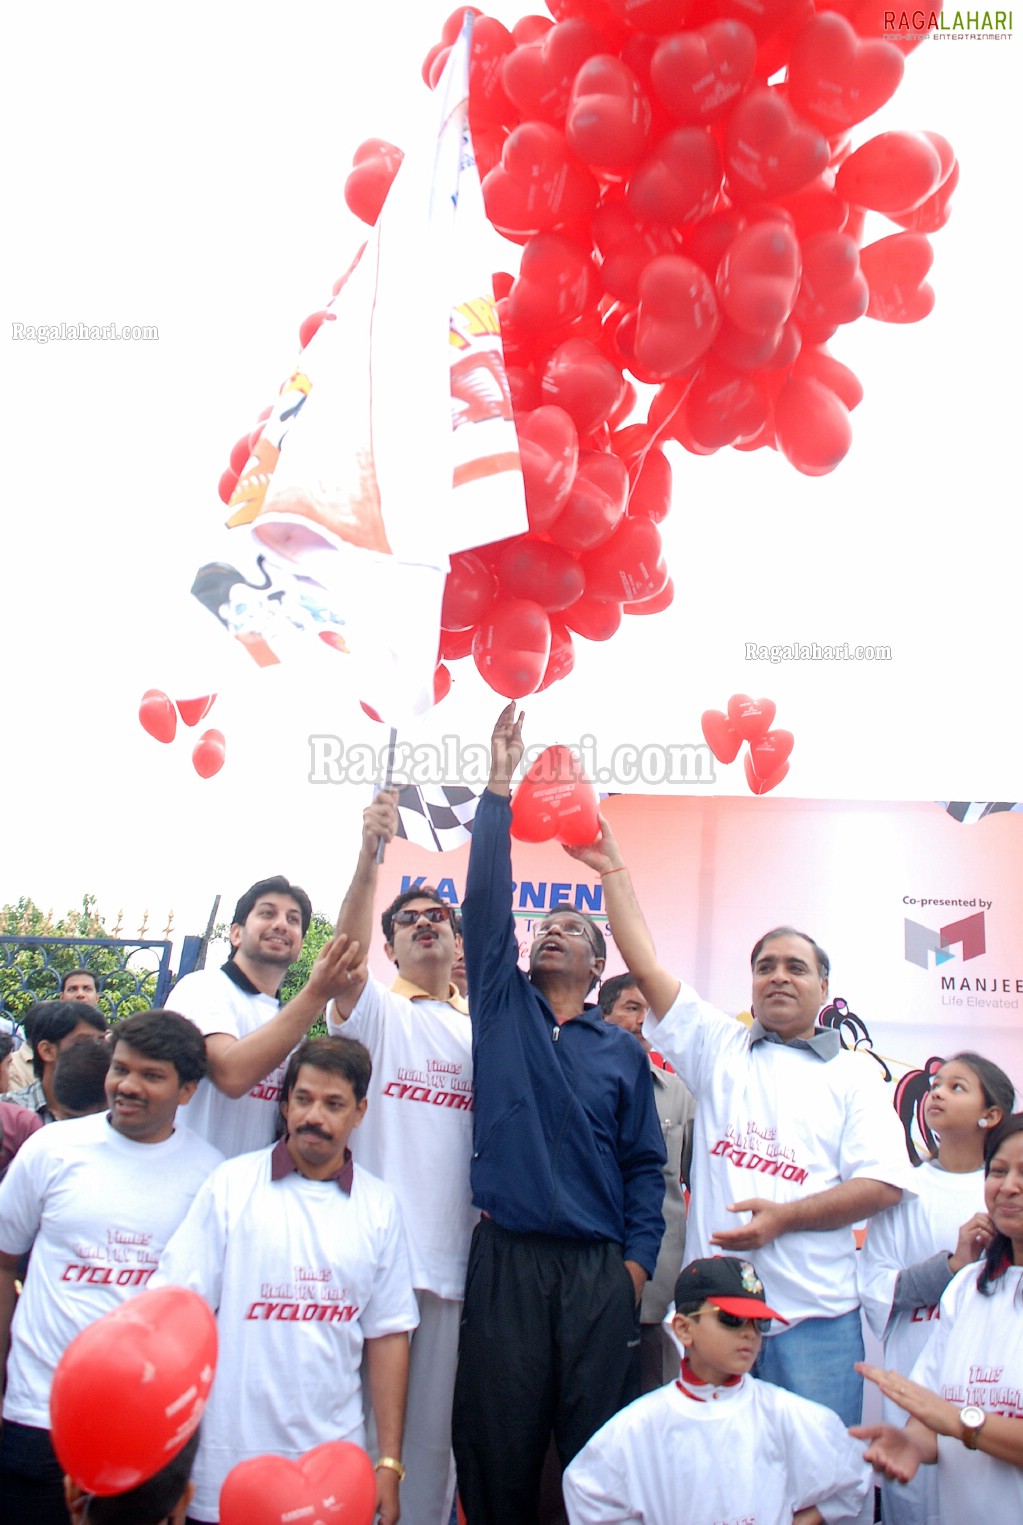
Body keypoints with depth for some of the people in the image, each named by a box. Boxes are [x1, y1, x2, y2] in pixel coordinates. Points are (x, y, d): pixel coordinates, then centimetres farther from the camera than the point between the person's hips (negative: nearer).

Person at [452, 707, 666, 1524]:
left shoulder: (623, 1051, 11)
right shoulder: (502, 1008, 10)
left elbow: (645, 1163, 11)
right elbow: (486, 902, 0)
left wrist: (639, 1259, 0)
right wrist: (499, 788, -5)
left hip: (601, 1268, 0)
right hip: (505, 1259, 0)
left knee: (598, 1445, 2)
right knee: (498, 1445, 3)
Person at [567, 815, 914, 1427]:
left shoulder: (854, 1074, 7)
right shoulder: (719, 1047, 12)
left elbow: (883, 1185, -2)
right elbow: (646, 966, 5)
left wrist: (782, 1216, -13)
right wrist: (612, 868, 2)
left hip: (816, 1315, -1)